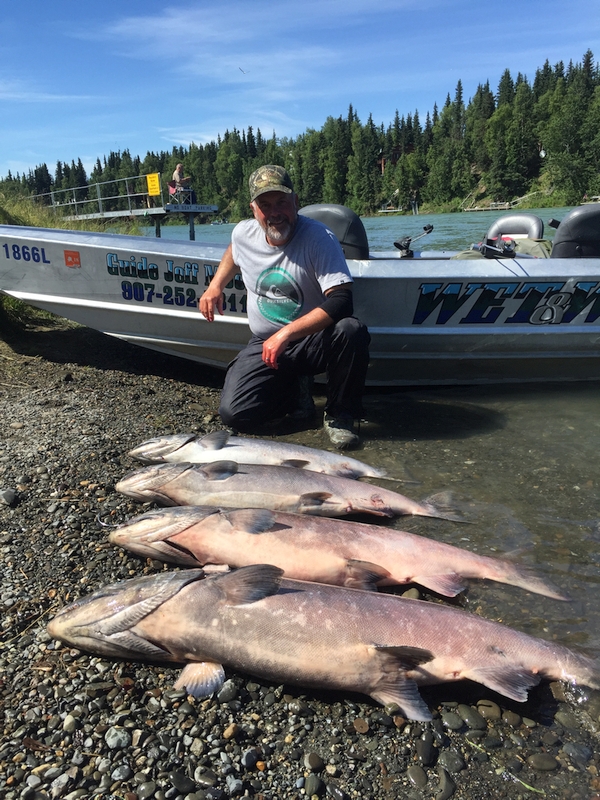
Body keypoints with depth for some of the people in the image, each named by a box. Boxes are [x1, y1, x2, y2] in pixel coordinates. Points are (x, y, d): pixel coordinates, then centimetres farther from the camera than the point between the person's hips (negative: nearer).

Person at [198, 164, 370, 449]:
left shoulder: (319, 238, -18)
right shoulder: (242, 233, -2)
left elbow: (341, 302, -29)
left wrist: (286, 333, -34)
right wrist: (215, 286, 11)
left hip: (314, 340, -3)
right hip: (264, 344, 3)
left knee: (351, 330, -37)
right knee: (234, 413, -17)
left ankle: (338, 415, -12)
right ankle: (294, 390, 14)